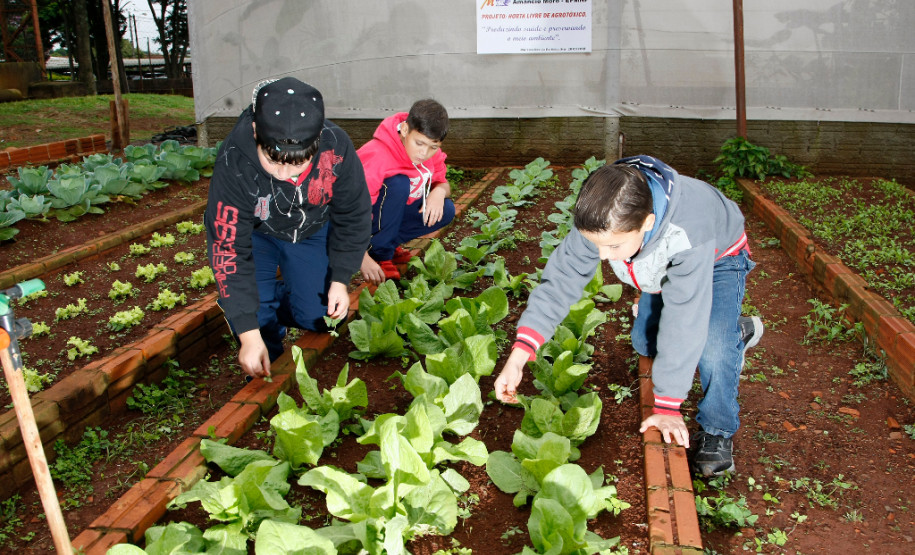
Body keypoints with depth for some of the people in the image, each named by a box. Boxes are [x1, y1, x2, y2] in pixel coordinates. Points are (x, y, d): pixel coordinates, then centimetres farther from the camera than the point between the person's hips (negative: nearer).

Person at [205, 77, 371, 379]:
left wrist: (340, 280, -14)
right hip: (256, 232, -2)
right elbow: (228, 247, -32)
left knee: (318, 317, -5)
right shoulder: (234, 161, -37)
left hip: (313, 230, 2)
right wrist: (249, 334, -34)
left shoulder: (336, 147, -32)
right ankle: (266, 377, 11)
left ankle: (280, 297, 28)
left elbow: (353, 216, -13)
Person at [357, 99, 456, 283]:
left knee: (446, 211, -14)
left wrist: (439, 191, -24)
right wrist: (363, 258, -39)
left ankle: (388, 243, -3)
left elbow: (442, 183, 3)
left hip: (393, 215, 7)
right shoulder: (377, 157, -32)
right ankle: (380, 253, -20)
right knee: (399, 183, -34)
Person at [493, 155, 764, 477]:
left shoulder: (687, 233, -48)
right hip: (663, 267, 6)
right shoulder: (600, 224, -34)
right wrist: (518, 356, -42)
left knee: (713, 344, -27)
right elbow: (561, 278, -31)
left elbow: (683, 318, -44)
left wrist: (667, 407, -38)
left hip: (718, 258, -6)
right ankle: (735, 332, 28)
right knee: (643, 342, 8)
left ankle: (716, 431, 0)